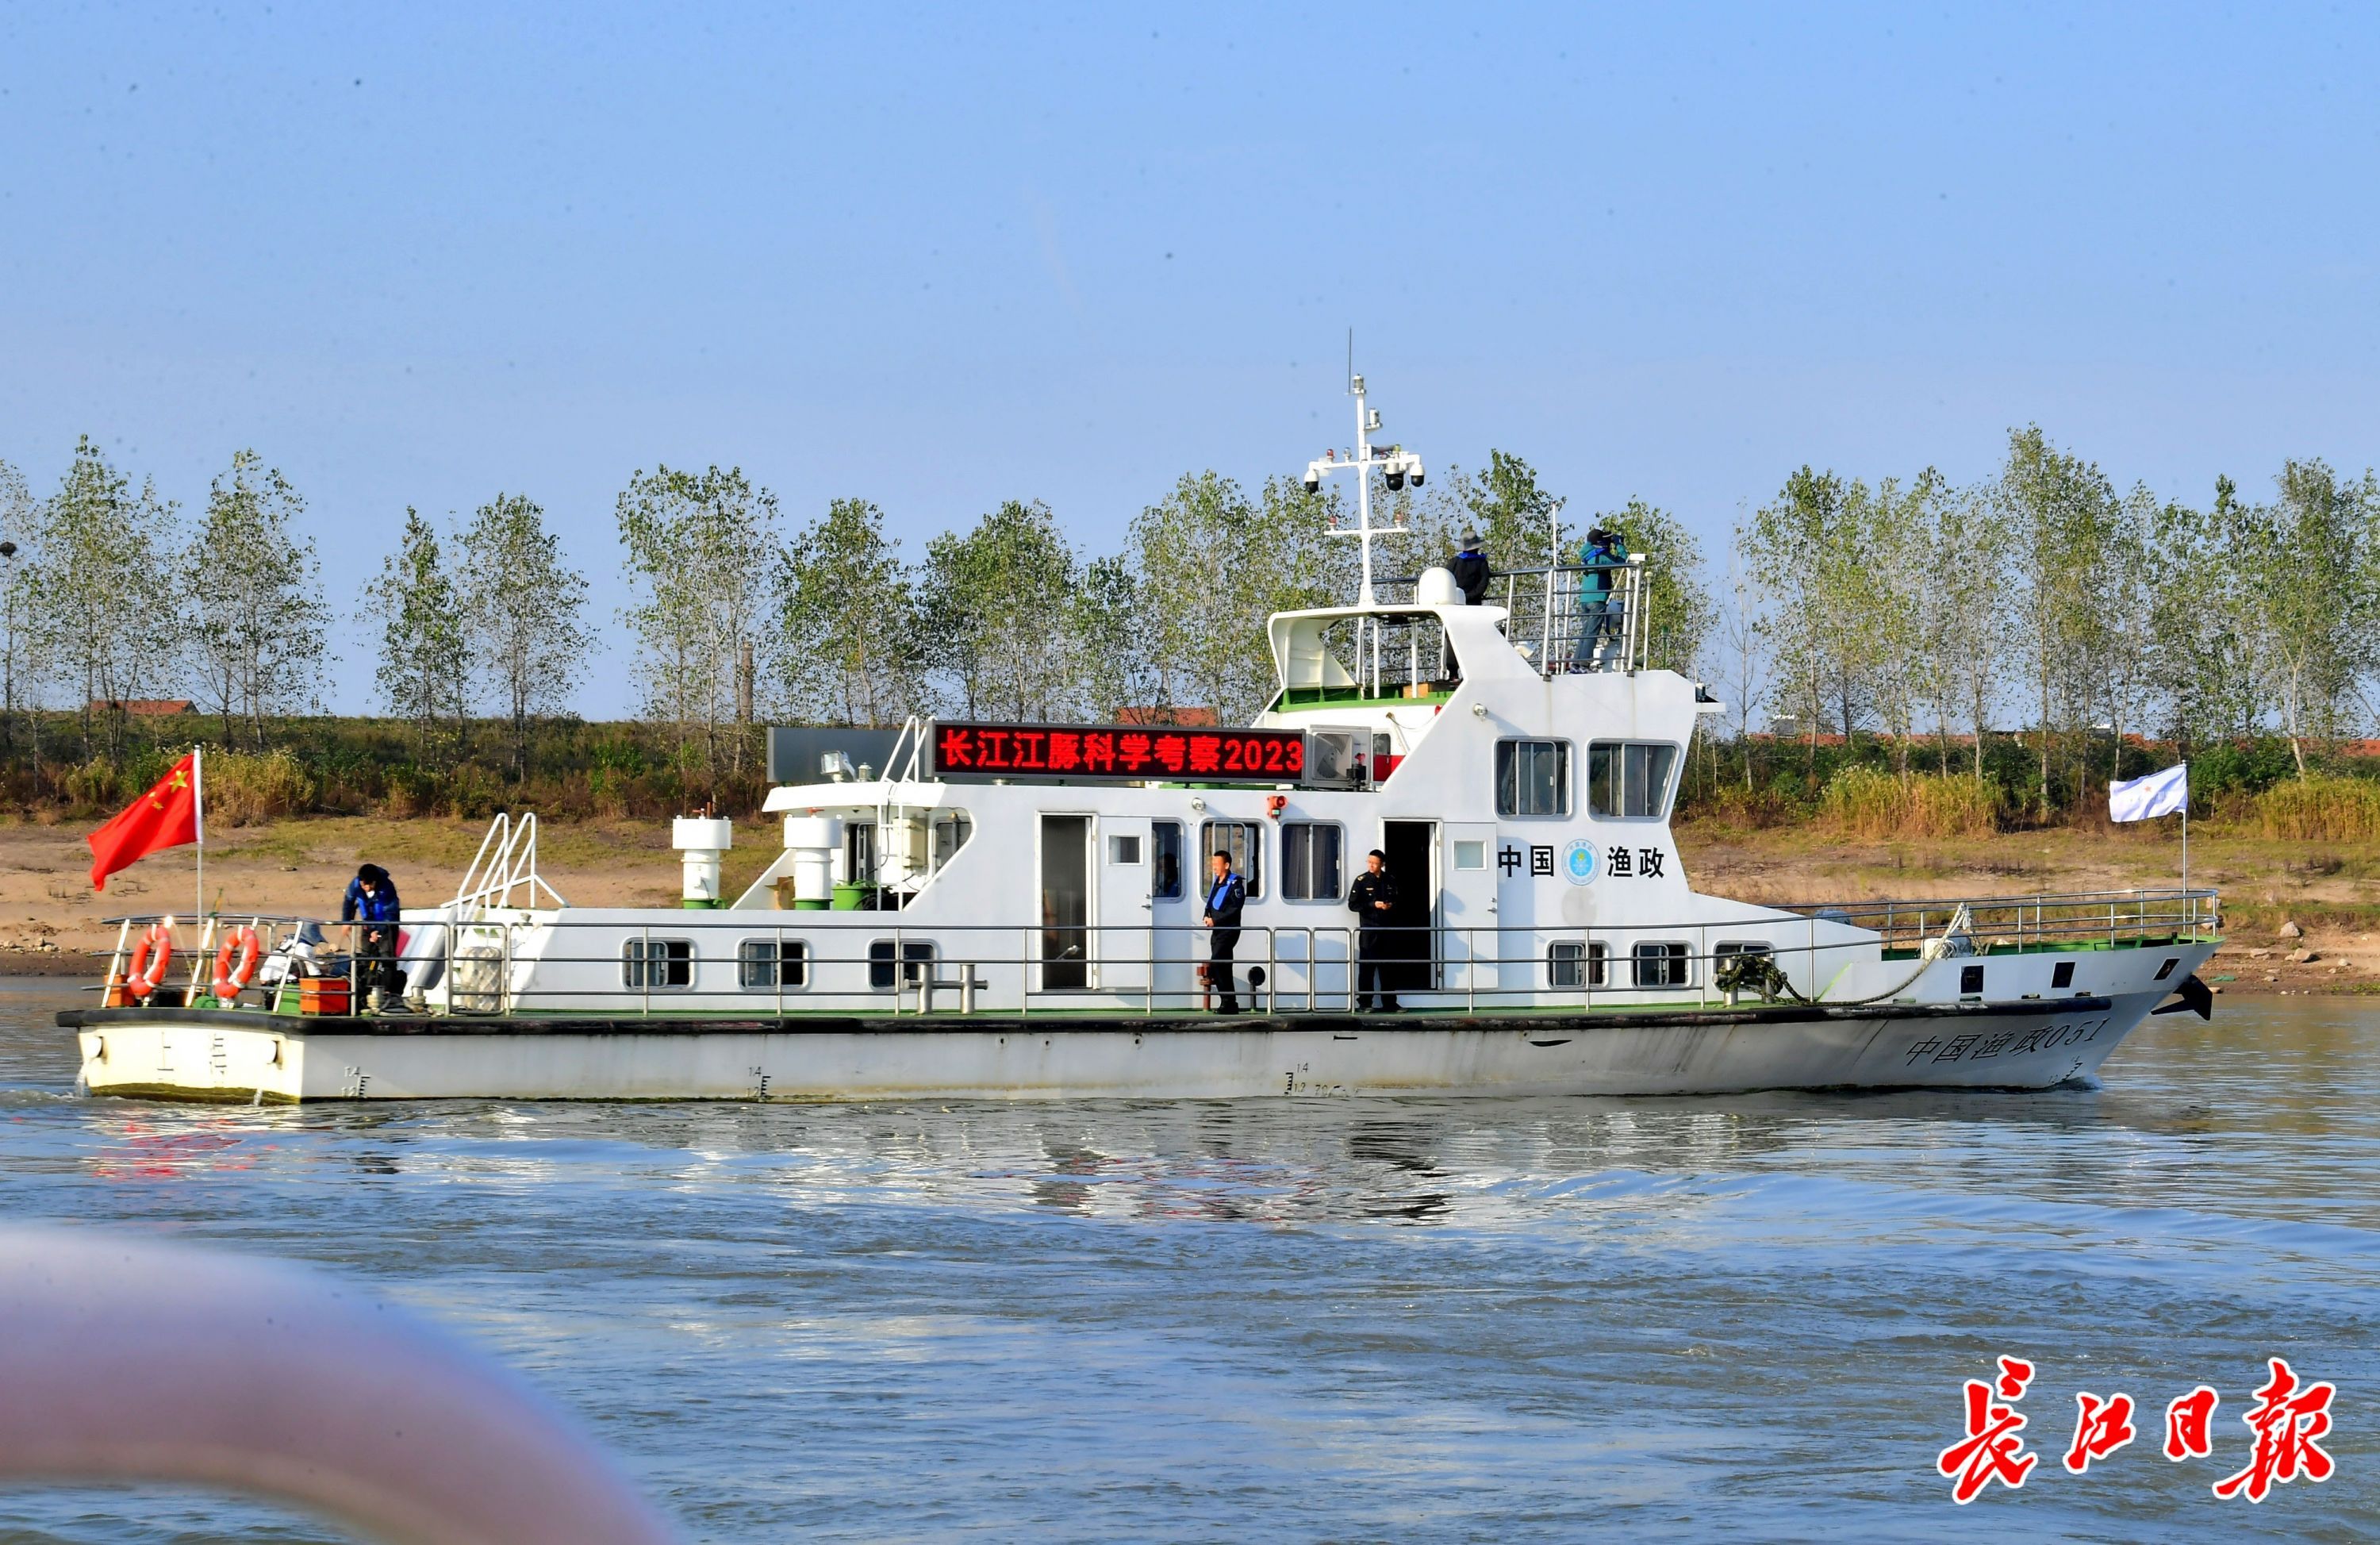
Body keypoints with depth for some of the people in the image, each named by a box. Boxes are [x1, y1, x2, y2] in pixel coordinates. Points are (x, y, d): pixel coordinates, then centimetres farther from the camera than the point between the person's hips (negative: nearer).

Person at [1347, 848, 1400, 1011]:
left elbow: (1397, 903, 20)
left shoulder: (1390, 882, 10)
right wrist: (1373, 905, -13)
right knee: (1367, 967, -5)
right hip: (1368, 929, -3)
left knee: (1388, 968, 6)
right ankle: (1365, 1003, -1)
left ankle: (1389, 1003, 11)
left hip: (1387, 929, 3)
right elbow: (1353, 904, -4)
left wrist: (1391, 906, -3)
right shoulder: (1362, 881, 0)